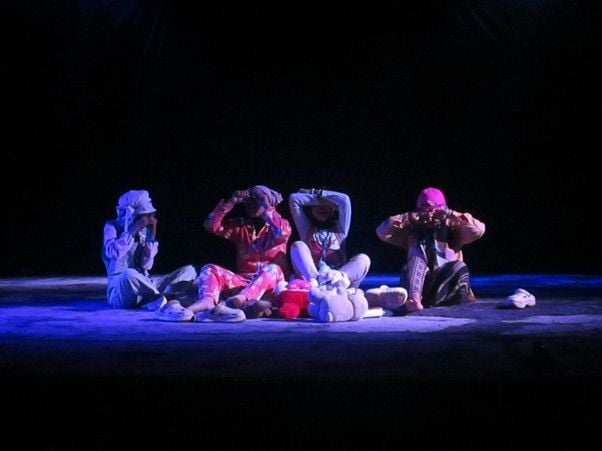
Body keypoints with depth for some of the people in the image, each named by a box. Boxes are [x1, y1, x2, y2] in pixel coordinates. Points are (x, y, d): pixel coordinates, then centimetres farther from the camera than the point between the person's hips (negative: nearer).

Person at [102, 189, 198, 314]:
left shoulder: (144, 231, 9)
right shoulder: (112, 227, -3)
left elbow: (146, 266, -1)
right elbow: (113, 253, -24)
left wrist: (151, 237, -7)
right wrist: (132, 231, -19)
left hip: (144, 288, 6)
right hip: (120, 290, -5)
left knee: (189, 271, -5)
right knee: (129, 274, -42)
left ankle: (158, 298, -27)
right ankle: (167, 297, -22)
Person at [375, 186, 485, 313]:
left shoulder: (452, 228, 11)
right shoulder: (413, 229, 13)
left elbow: (478, 229, -6)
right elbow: (382, 231, 1)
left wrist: (451, 215, -12)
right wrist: (407, 218, -11)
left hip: (445, 290, -1)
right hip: (420, 286, 1)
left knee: (459, 267, -28)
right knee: (417, 250, -24)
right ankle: (414, 298, -42)